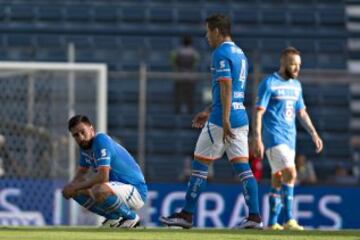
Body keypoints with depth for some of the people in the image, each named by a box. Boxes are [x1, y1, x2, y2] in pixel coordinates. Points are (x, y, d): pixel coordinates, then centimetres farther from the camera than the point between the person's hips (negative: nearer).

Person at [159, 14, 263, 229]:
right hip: (241, 117, 8)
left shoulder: (221, 53, -10)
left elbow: (226, 88, -19)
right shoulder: (240, 53, 18)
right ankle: (255, 216, -4)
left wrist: (225, 120, -23)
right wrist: (208, 112, 30)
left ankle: (187, 215, 4)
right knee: (243, 167, 4)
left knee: (200, 164, 0)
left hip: (222, 119, -8)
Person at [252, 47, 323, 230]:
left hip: (290, 138, 7)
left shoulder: (296, 85, 15)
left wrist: (313, 134, 15)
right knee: (290, 174, -19)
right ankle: (289, 220, -20)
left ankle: (272, 223, 12)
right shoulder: (269, 84, -7)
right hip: (274, 137, -7)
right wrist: (257, 139, -19)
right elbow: (258, 112, -11)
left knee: (278, 180, 8)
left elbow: (301, 112, 23)